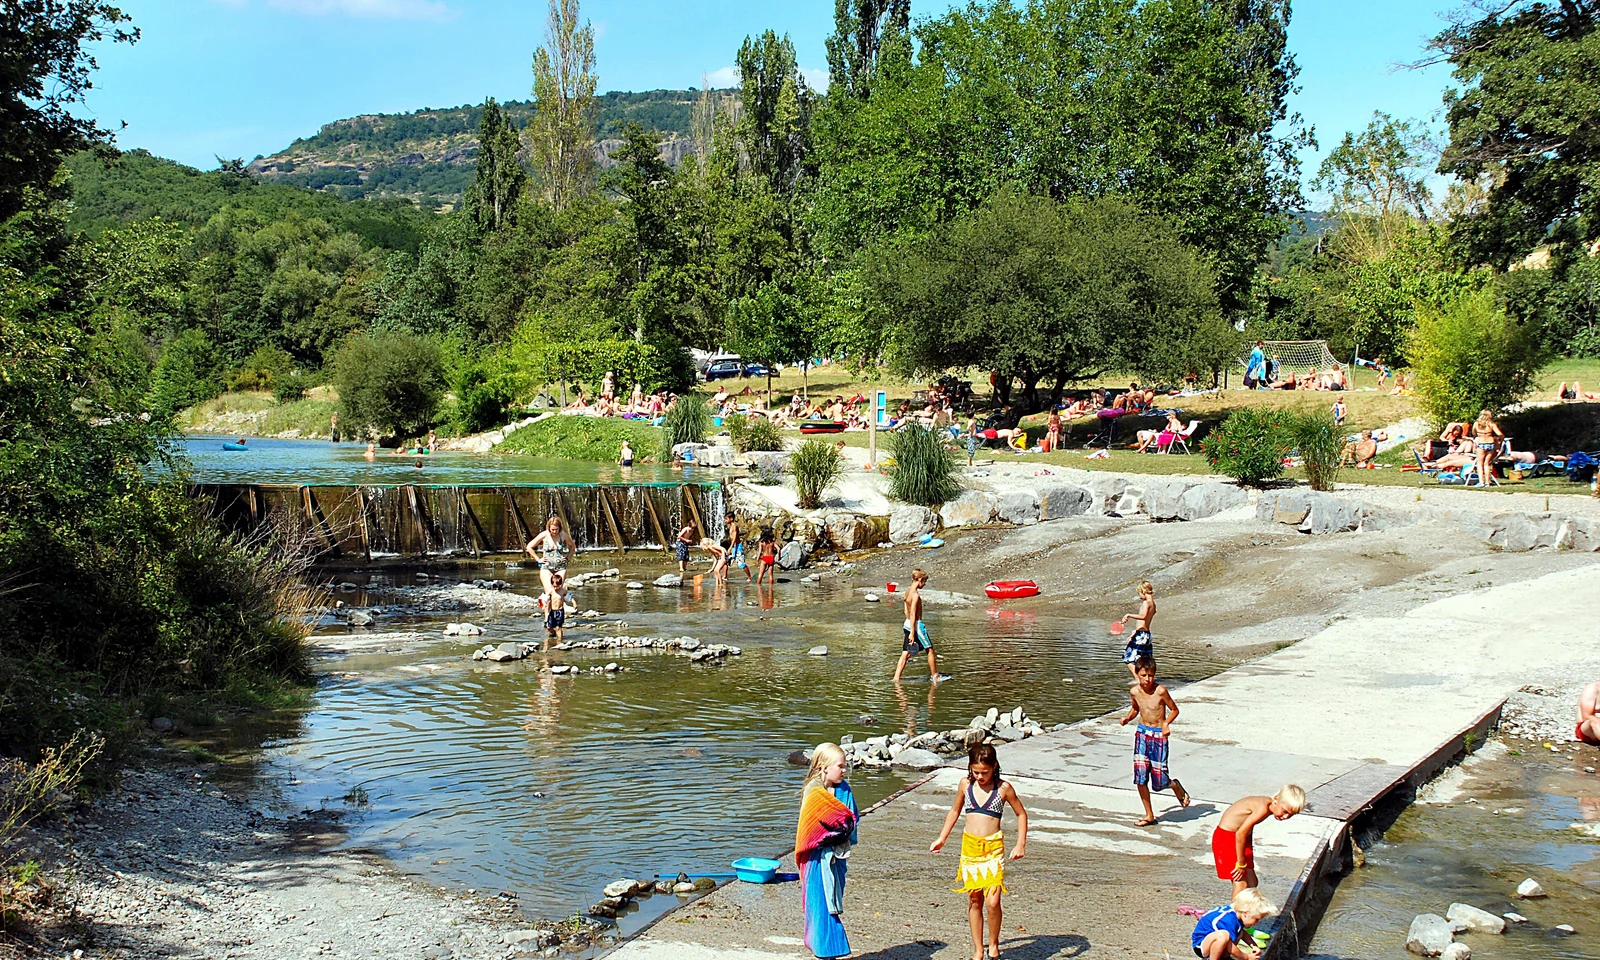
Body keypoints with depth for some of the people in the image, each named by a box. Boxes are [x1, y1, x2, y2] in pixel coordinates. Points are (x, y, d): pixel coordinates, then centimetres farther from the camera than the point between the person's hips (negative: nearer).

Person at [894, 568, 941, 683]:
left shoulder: (907, 592, 10)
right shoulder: (916, 594, -18)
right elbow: (913, 615, -21)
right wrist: (912, 633, -22)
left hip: (907, 624, 9)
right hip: (916, 625, -9)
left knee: (905, 654, 6)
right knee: (930, 650, 7)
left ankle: (896, 678, -1)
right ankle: (935, 676, 16)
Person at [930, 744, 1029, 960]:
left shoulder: (1004, 788, -4)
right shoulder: (965, 784, 4)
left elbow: (1021, 814, 7)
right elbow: (955, 811, 19)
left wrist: (1021, 845, -1)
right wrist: (941, 839, 19)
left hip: (993, 847, -3)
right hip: (969, 846, 3)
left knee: (992, 901, -12)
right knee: (974, 901, 7)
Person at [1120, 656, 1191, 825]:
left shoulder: (1160, 691, -16)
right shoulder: (1134, 691, -2)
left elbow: (1174, 710, -5)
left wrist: (1166, 723, -21)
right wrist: (1128, 718, -1)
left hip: (1158, 735, -4)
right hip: (1142, 733, 4)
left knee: (1159, 780, -3)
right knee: (1140, 778, -1)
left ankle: (1176, 787, 33)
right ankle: (1149, 815, 14)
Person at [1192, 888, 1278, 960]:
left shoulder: (1236, 911, -1)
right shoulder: (1229, 920, -29)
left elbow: (1242, 933, 21)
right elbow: (1231, 948, -22)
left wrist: (1254, 946, 6)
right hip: (1200, 945, -10)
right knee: (1223, 935, -36)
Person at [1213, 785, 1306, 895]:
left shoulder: (1268, 805, -3)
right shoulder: (1263, 808, -30)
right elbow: (1240, 834, -30)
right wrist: (1241, 864, -20)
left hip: (1240, 838, 9)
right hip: (1225, 837, -9)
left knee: (1252, 882, 11)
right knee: (1241, 884, -10)